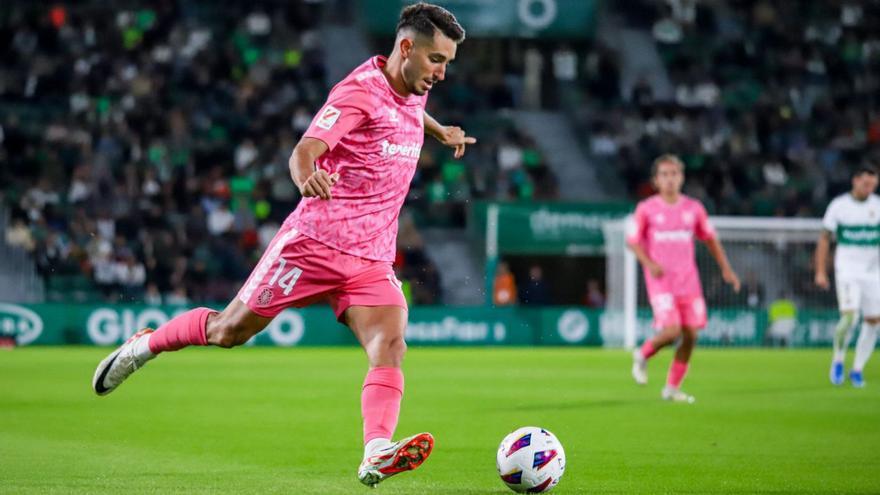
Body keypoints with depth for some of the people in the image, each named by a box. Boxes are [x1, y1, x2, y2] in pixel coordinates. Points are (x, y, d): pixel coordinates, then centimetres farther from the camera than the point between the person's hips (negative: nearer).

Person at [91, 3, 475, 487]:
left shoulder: (412, 92, 10)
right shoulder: (360, 90, -15)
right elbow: (304, 151, -29)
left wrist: (440, 130, 41)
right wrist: (308, 179, -49)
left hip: (372, 261, 6)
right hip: (313, 242, -6)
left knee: (390, 346, -20)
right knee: (230, 329, 6)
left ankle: (376, 454, -35)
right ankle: (145, 345, 32)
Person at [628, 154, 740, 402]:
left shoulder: (693, 208, 7)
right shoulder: (646, 209, -2)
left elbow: (710, 239, 17)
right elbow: (632, 240, 1)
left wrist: (726, 268, 10)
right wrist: (649, 264, -15)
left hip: (688, 280, 4)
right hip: (661, 280, -4)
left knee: (691, 335, -1)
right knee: (671, 330, -19)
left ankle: (672, 387, 14)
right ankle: (643, 355, 12)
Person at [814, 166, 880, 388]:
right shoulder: (838, 205, -2)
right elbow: (824, 238, 3)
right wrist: (820, 272, -3)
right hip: (847, 269, -3)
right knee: (849, 316, -19)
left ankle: (857, 369, 12)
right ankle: (838, 361, 2)